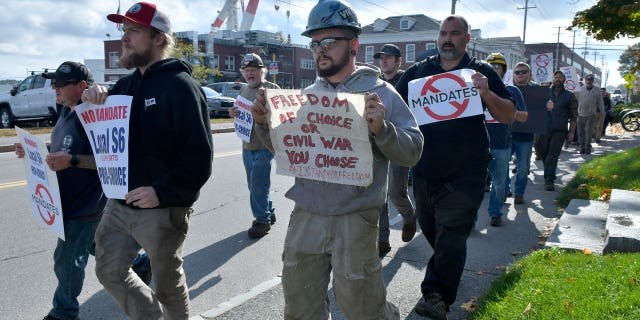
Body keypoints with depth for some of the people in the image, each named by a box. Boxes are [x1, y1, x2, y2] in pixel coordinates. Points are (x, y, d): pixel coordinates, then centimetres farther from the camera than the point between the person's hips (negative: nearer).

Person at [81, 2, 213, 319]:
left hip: (162, 209, -7)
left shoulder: (179, 85, -14)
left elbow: (199, 155, -21)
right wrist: (93, 103, -4)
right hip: (119, 203, 8)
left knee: (168, 283, 11)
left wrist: (162, 191, -29)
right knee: (110, 271, 16)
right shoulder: (126, 84, 10)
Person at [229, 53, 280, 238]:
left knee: (258, 184, -8)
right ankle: (269, 212, 31)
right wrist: (233, 114, 1)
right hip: (247, 145, 7)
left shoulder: (272, 89, -6)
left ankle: (262, 220, 5)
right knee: (254, 185, 14)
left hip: (265, 145, -7)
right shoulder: (243, 91, 16)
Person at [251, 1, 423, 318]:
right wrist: (265, 124, -1)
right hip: (305, 216, 5)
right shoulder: (307, 95, 9)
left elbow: (411, 153, -8)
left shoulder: (380, 92, -5)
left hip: (354, 219, -4)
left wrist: (382, 129, -26)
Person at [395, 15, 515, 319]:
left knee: (451, 233, -7)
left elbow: (509, 116, 0)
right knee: (429, 228, 17)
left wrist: (487, 94, -20)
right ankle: (448, 274, 41)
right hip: (424, 168, 4)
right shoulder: (417, 71, 8)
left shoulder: (481, 72, 2)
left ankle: (437, 295, -4)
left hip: (465, 171, -4)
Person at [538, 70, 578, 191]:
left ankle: (549, 180, -5)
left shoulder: (569, 96, 6)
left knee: (552, 156, -8)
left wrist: (571, 132, 1)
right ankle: (550, 177, 27)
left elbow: (573, 116, 7)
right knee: (543, 154, 7)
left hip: (559, 131, -2)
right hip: (544, 129, 2)